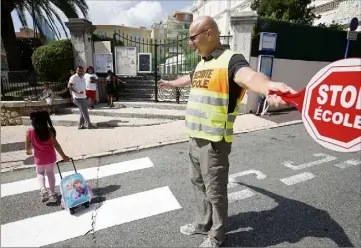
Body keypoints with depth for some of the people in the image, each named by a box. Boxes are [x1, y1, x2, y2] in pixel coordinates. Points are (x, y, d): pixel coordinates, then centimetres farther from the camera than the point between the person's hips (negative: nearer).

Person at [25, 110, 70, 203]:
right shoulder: (49, 131, -15)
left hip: (39, 158, 0)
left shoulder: (30, 131, -14)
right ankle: (52, 194, 22)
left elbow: (27, 147, -4)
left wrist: (29, 152, 20)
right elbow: (56, 144, -13)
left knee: (40, 173, 24)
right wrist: (63, 156, -5)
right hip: (50, 157, 0)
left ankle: (43, 190, 2)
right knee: (50, 173, 19)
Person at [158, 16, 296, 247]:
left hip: (214, 142, -9)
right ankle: (203, 223, 44)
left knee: (215, 192, 8)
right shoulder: (202, 63, 13)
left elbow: (248, 75, -37)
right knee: (199, 184, 22)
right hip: (195, 138, 9)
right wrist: (171, 83, 54)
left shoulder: (231, 59, -15)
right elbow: (189, 79, 35)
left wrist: (269, 86, -61)